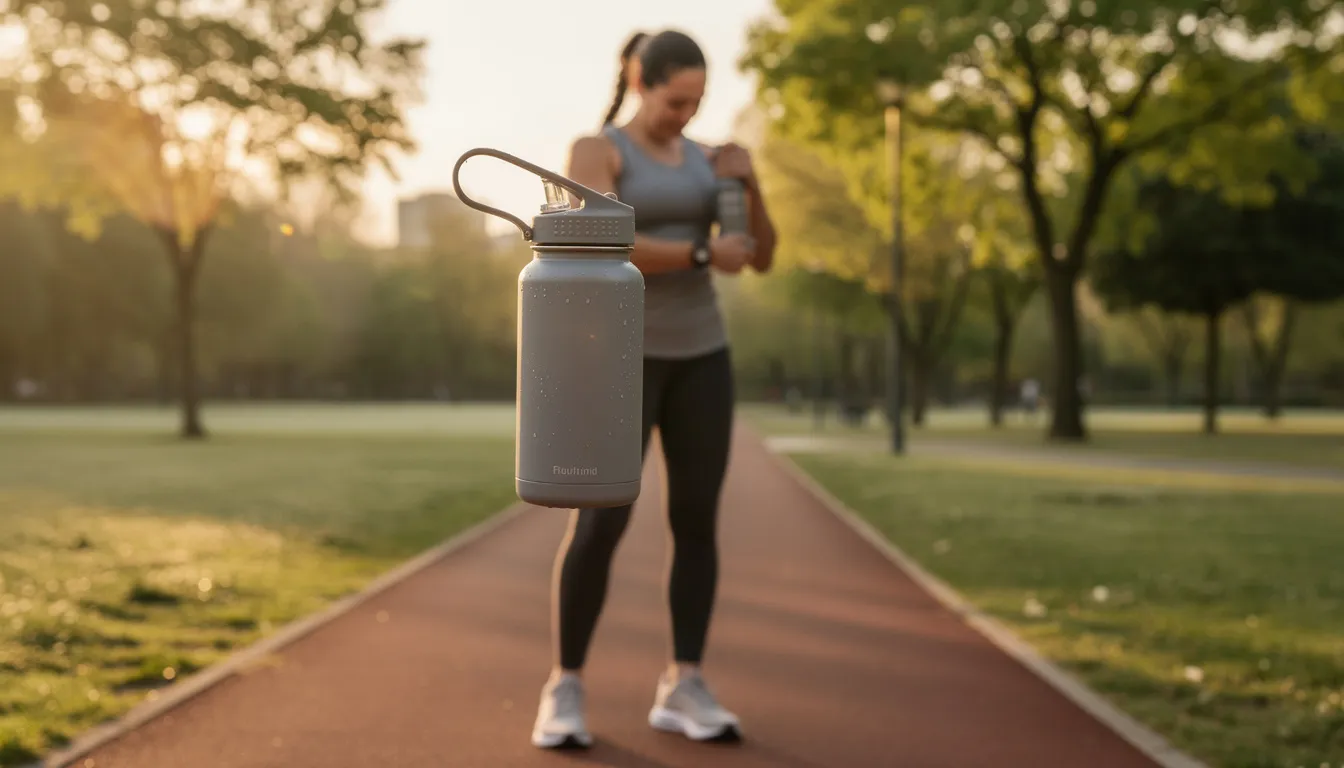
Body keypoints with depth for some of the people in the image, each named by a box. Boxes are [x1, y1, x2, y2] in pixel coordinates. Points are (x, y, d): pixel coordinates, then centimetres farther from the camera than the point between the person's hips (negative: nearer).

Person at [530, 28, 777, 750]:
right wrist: (703, 256, -18)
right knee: (600, 523, -11)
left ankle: (683, 689, 4)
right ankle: (565, 688, 0)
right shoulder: (593, 151, -5)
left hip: (697, 351, 6)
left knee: (697, 520, -1)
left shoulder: (703, 159, 14)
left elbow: (762, 256, 9)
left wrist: (750, 180, -9)